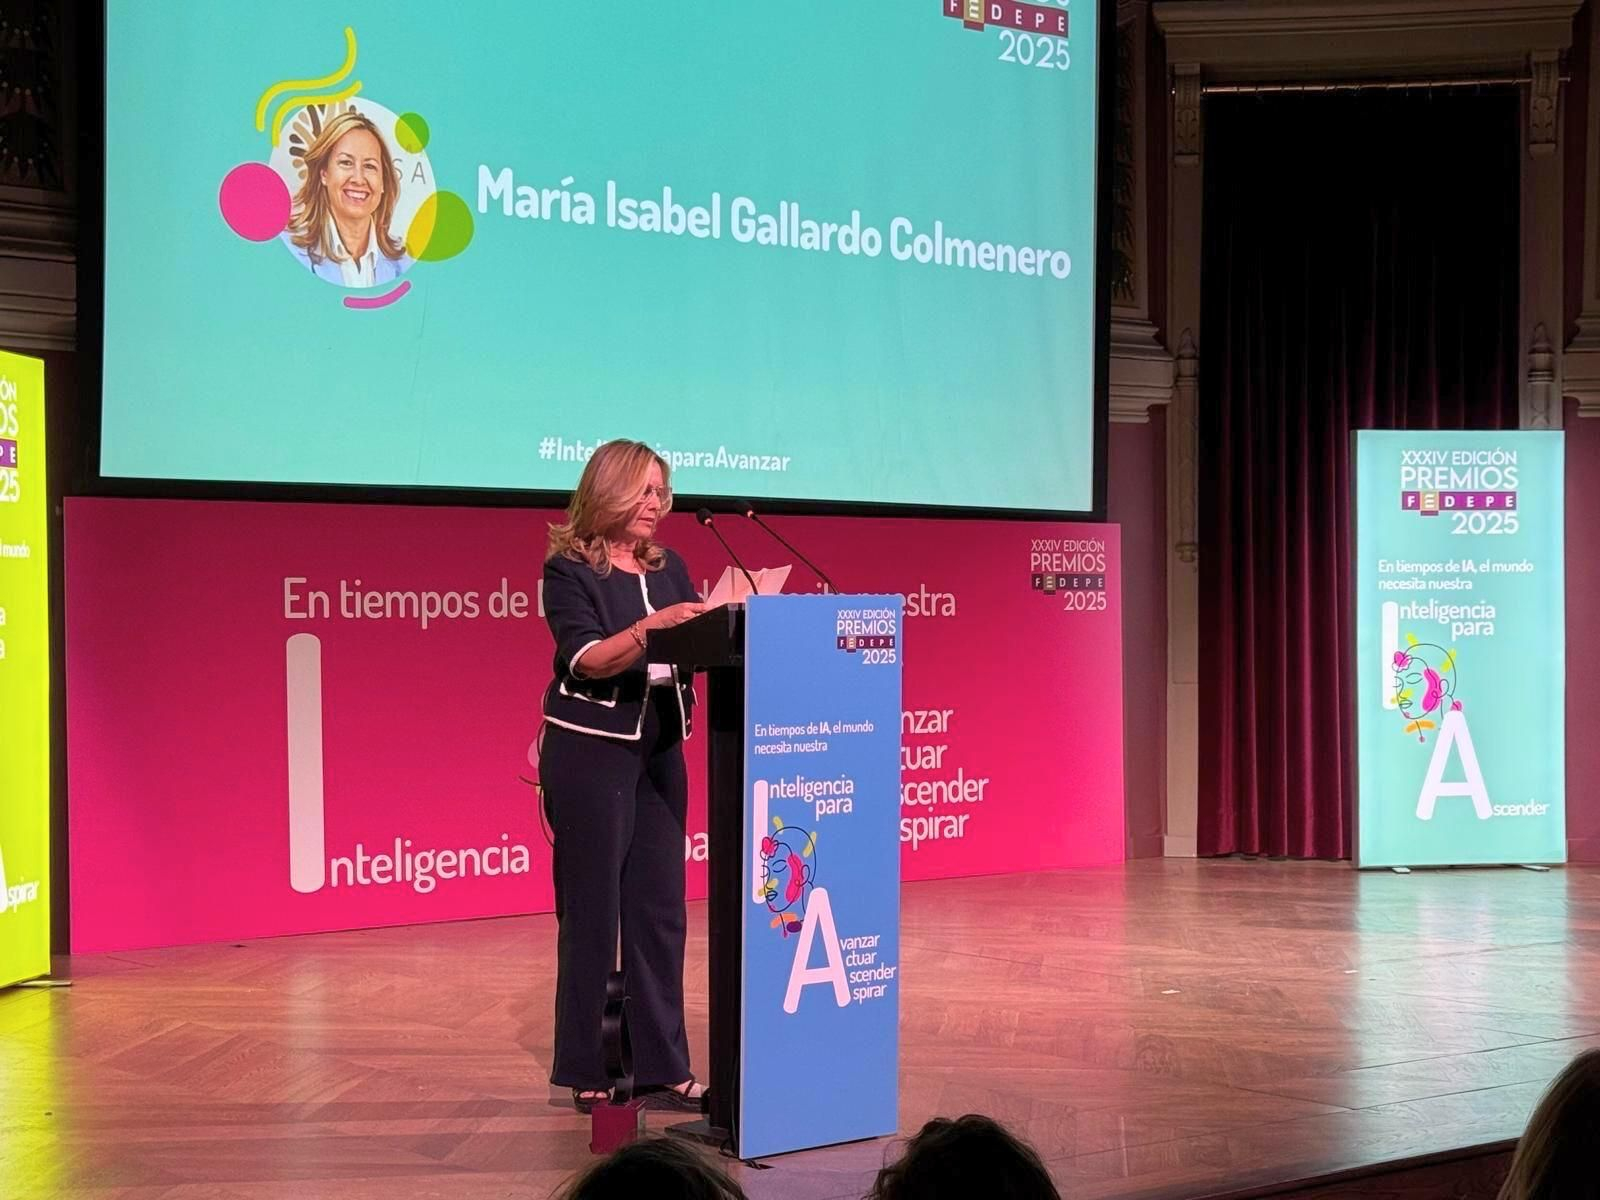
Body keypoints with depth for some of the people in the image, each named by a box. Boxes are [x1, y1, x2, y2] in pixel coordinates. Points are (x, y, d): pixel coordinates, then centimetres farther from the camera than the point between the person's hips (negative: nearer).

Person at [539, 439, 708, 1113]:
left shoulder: (669, 568, 12)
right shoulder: (568, 569, -5)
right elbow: (585, 658, -17)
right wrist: (651, 626, -31)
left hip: (659, 750, 5)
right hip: (590, 750, -5)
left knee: (660, 910, 5)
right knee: (591, 912, 0)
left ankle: (663, 1070, 11)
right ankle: (584, 1072, 11)